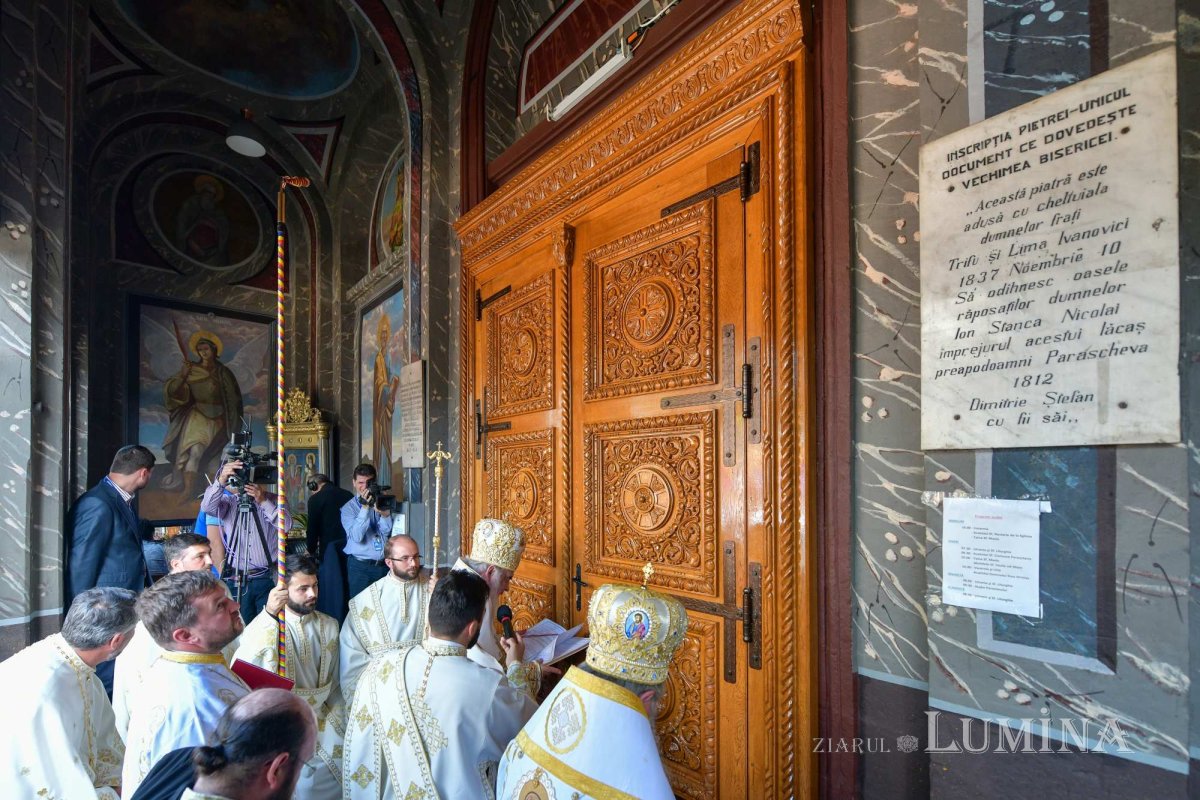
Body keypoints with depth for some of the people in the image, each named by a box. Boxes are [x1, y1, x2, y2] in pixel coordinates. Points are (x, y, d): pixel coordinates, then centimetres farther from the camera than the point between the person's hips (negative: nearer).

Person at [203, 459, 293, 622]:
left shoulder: (271, 500, 6)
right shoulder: (228, 501, 7)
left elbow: (286, 525, -9)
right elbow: (207, 507, -13)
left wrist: (263, 501, -20)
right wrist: (221, 480, -29)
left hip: (267, 579, -1)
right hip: (237, 581, 1)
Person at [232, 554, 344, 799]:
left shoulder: (328, 625, 4)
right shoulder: (266, 624, -12)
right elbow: (242, 671, -33)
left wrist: (338, 718, -4)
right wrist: (269, 615, -44)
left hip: (320, 715, 4)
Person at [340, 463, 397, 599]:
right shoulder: (348, 508, 0)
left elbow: (387, 532, 0)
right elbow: (356, 536, -15)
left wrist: (384, 512, -19)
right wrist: (365, 508, -21)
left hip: (384, 565, 2)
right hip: (360, 567, -2)